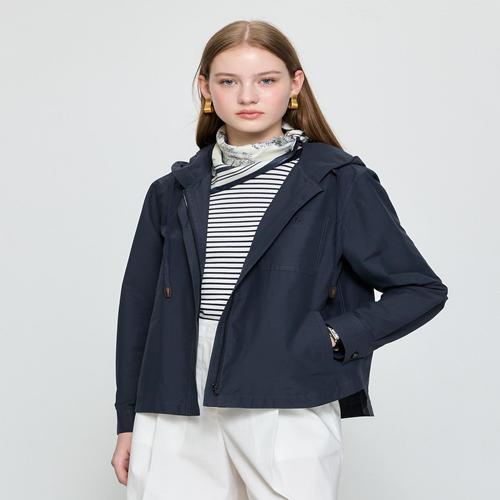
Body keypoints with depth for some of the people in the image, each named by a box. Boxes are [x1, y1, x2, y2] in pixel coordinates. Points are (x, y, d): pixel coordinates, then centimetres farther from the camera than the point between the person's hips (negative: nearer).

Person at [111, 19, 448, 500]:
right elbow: (139, 308, 13)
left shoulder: (341, 183, 0)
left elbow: (422, 289, 3)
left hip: (289, 414, -3)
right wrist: (128, 422, 12)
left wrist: (332, 336, -8)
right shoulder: (172, 192, 9)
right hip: (176, 419, 3)